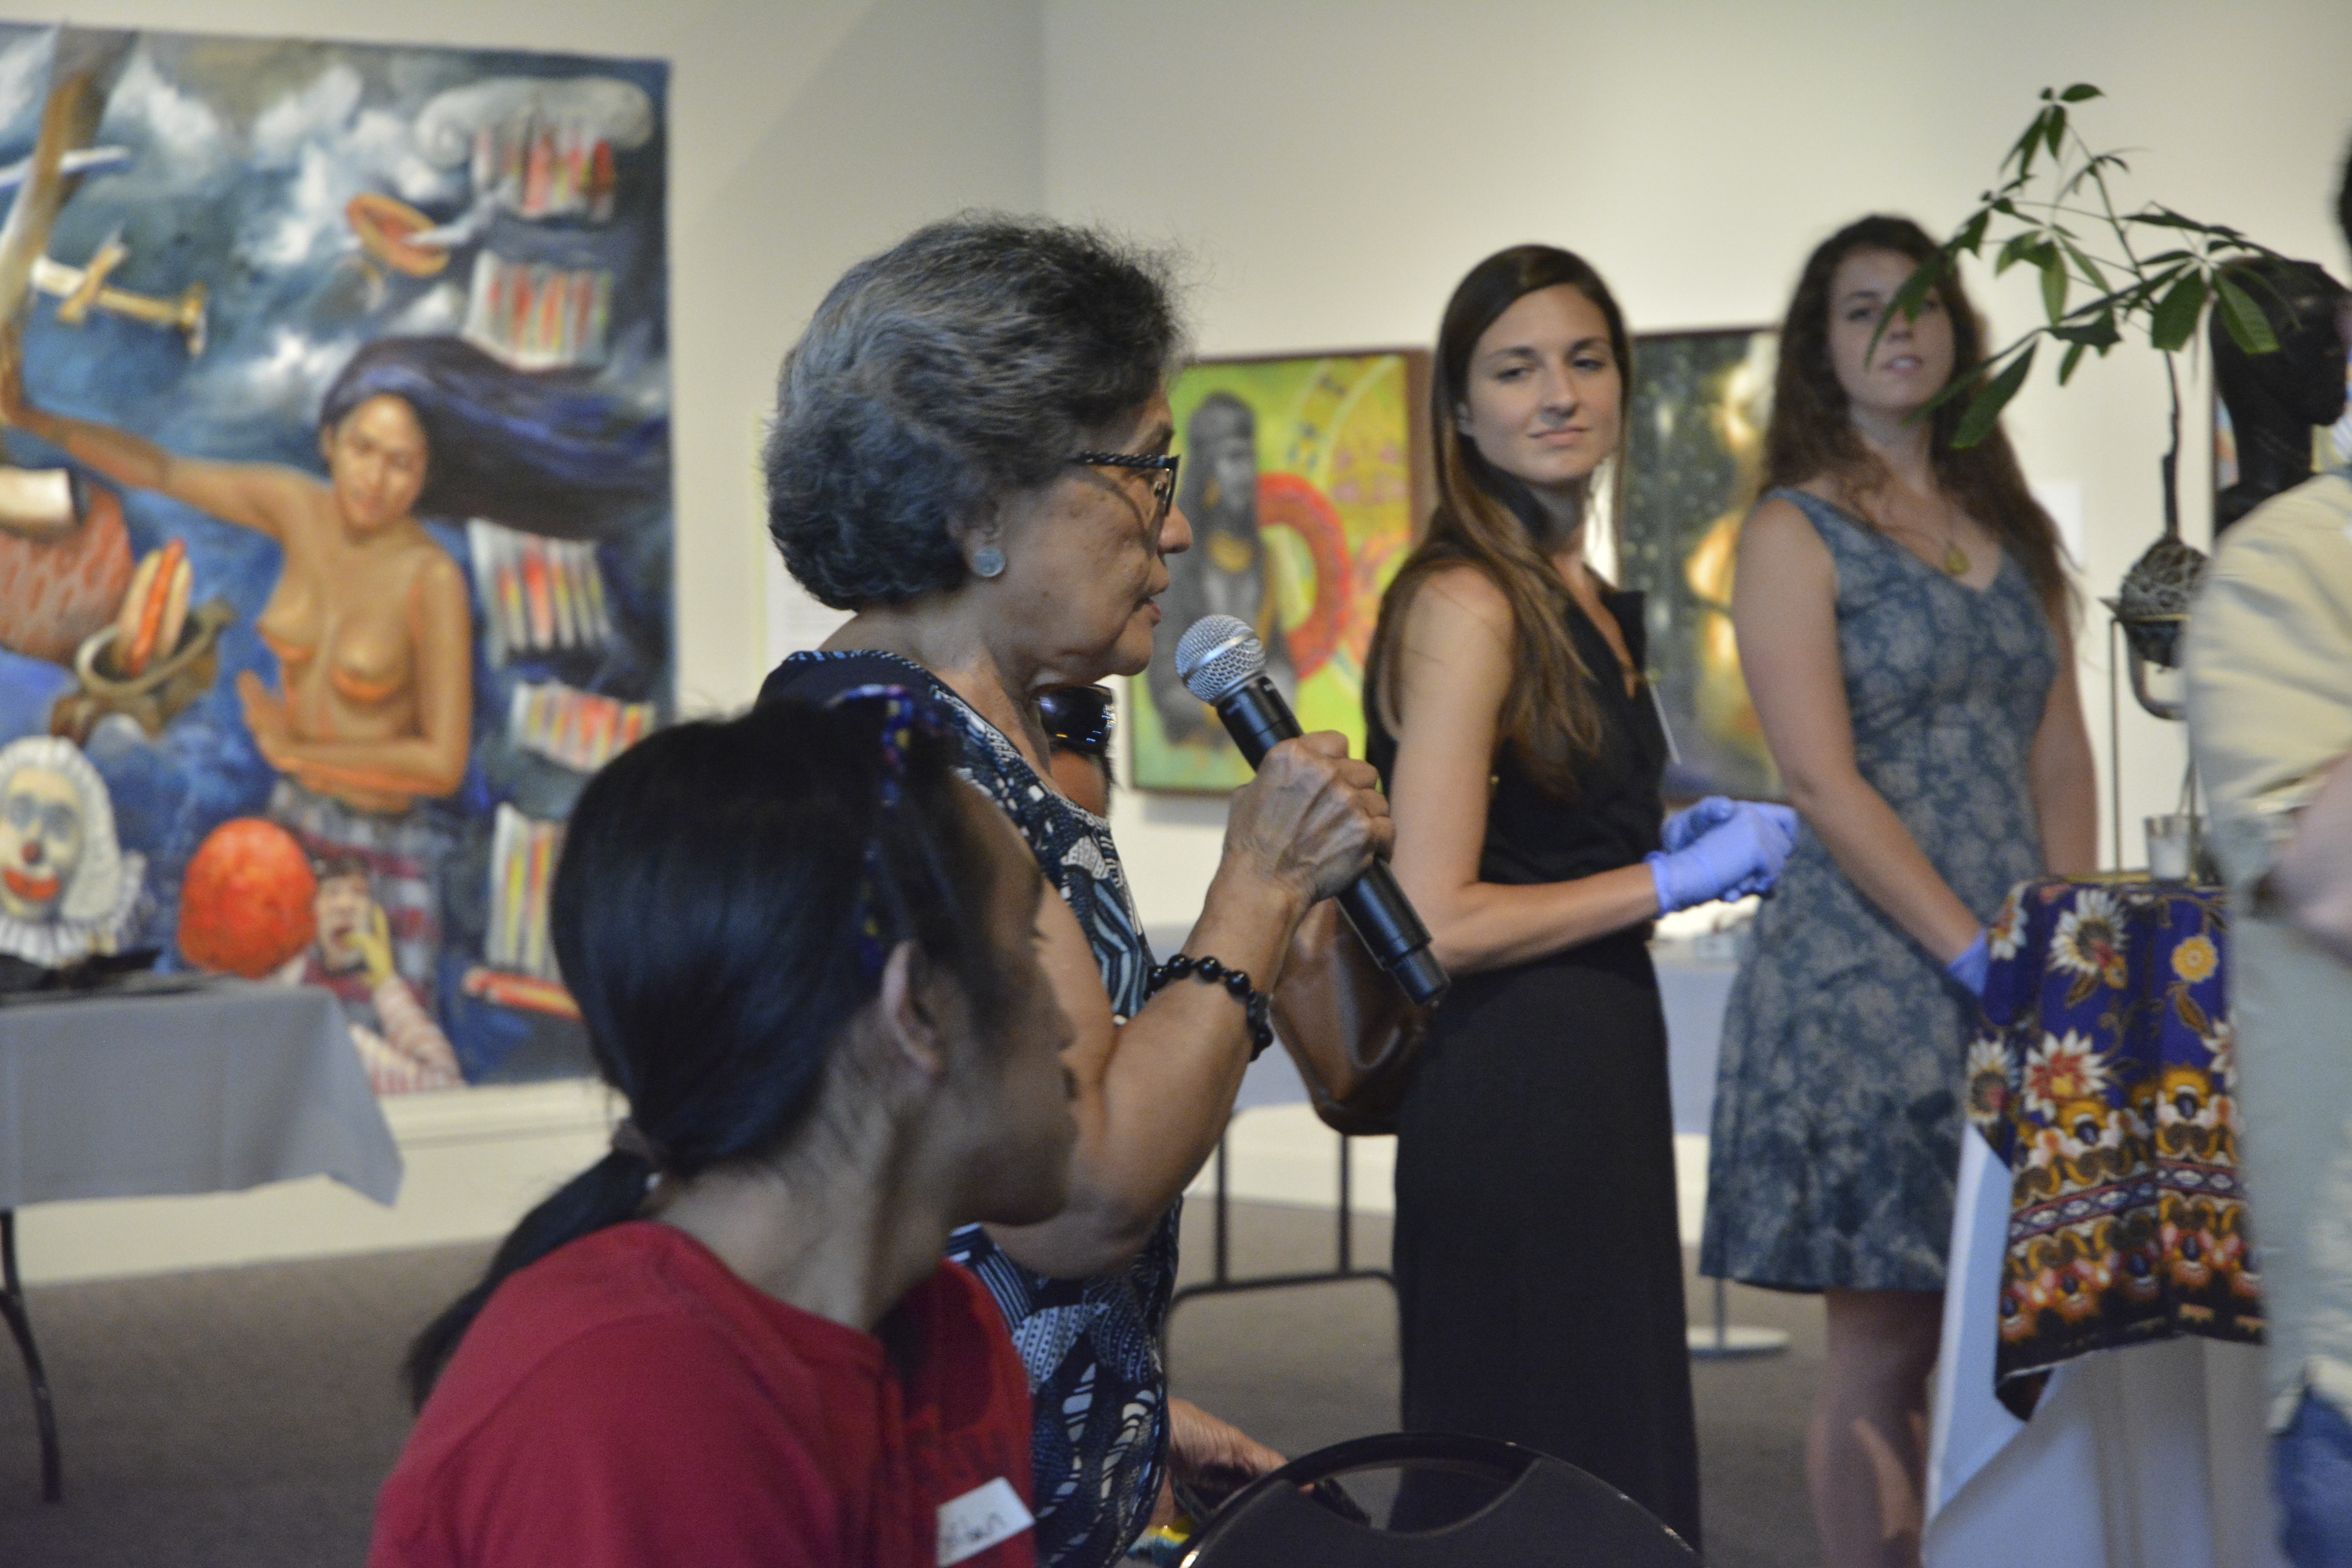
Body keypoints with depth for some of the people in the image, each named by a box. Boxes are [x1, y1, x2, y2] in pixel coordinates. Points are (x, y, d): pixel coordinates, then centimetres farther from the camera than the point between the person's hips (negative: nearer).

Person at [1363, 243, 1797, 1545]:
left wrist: (1702, 842, 9)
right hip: (1509, 1084, -9)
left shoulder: (1592, 602, 14)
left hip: (1604, 1065, 9)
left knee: (1623, 1478, 13)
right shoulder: (1464, 606, -14)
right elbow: (1434, 924, -20)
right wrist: (1680, 878, -12)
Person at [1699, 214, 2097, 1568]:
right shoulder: (1795, 534, -1)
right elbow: (1825, 785, -10)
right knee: (1888, 1351, -3)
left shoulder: (2010, 532, 16)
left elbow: (2061, 758, 14)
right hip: (1870, 981, -5)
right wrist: (1981, 957, -16)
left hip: (2025, 984, 5)